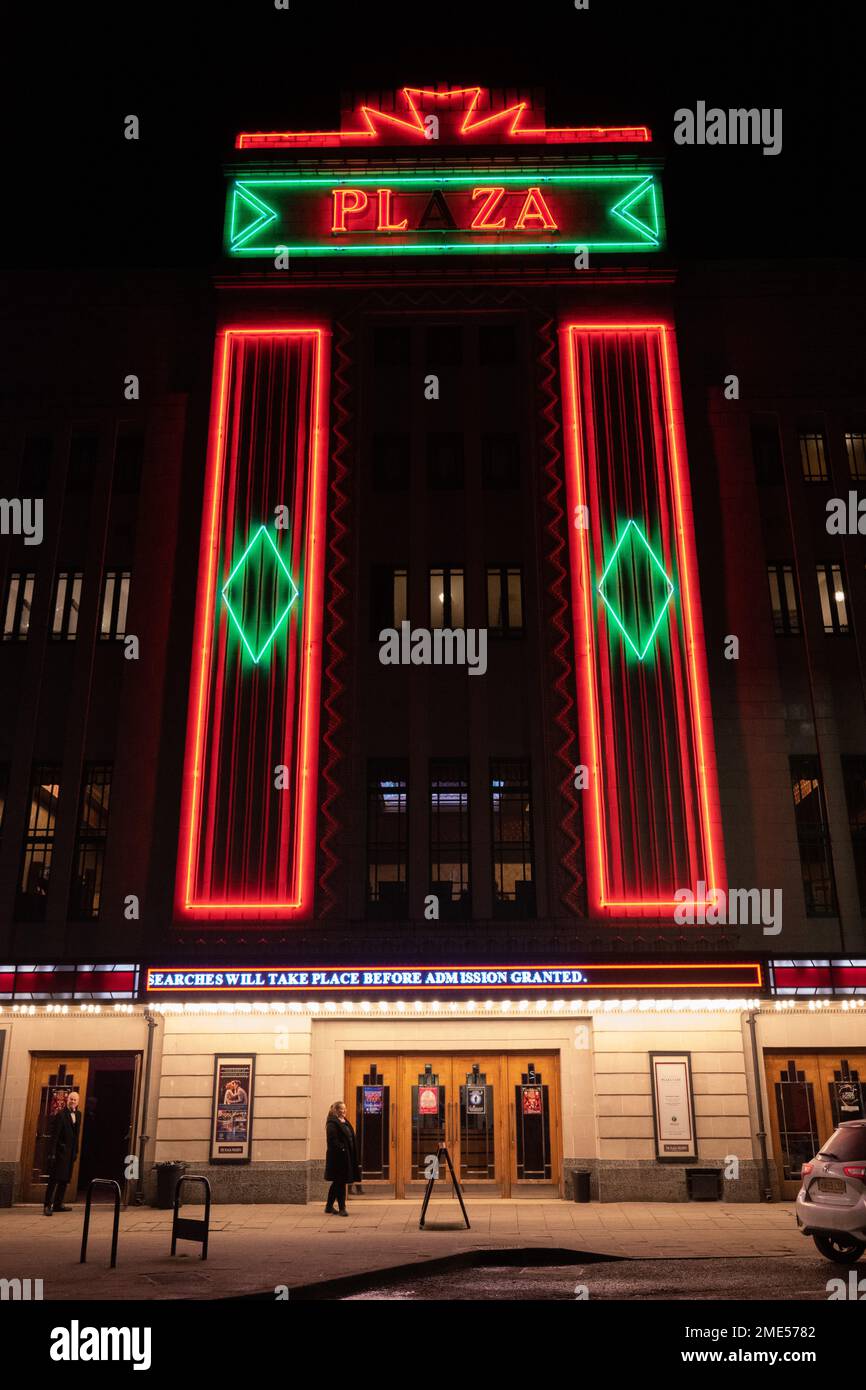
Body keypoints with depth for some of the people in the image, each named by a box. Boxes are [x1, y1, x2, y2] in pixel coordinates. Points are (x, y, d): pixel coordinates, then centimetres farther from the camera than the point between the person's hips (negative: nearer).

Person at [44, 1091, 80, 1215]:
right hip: (60, 1151, -7)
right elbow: (54, 1135, -14)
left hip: (70, 1152, 7)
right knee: (54, 1179, -6)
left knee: (65, 1179, 11)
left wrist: (76, 1151, 11)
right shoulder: (61, 1114, -11)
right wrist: (52, 1153, -18)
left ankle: (58, 1204, 18)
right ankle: (48, 1205, -2)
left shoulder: (78, 1115, 10)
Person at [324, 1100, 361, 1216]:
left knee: (338, 1183, 16)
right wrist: (341, 1149, -24)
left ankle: (329, 1206, 26)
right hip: (338, 1157, -10)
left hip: (346, 1157, 10)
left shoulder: (345, 1122, 15)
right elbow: (333, 1141, -21)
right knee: (340, 1182, -4)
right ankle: (341, 1208, 3)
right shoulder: (332, 1123, -13)